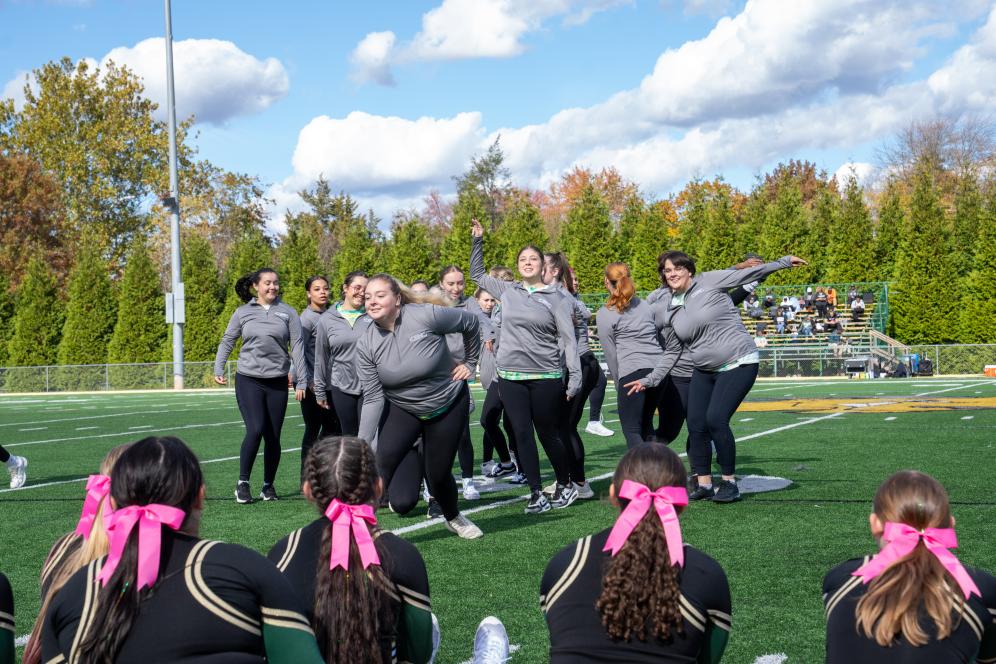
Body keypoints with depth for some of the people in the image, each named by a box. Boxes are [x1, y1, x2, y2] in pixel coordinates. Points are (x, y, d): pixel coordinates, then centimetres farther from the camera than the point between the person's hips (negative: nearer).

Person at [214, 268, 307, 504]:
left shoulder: (287, 312, 5)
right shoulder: (243, 313, 5)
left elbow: (297, 346, 3)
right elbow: (227, 341, 13)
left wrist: (302, 381, -2)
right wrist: (218, 369, 1)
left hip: (277, 382, 1)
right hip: (248, 380, -1)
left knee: (273, 436, 5)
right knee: (255, 430, -14)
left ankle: (268, 485, 20)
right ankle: (242, 482, 0)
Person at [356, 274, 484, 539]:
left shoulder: (426, 316, -25)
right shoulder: (366, 345, -16)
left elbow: (471, 323, -8)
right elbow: (373, 398, -16)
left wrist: (470, 363, -1)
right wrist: (362, 445, -23)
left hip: (449, 405, -2)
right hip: (401, 408, 2)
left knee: (437, 475, 4)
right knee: (385, 457, -26)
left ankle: (453, 518, 37)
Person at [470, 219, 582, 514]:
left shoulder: (557, 298, -1)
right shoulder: (507, 291, 9)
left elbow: (568, 339, -4)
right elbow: (477, 275, 22)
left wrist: (575, 376, -11)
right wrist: (478, 240, 14)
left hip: (546, 377, -3)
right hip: (510, 376, 3)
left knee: (548, 434, 5)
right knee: (522, 434, 0)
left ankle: (565, 484, 24)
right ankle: (537, 494, 6)